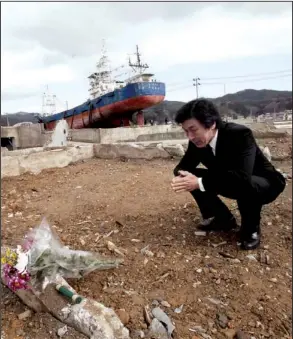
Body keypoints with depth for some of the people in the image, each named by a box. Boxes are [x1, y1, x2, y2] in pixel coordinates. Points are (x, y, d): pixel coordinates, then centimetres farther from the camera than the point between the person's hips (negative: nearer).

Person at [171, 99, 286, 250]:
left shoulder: (240, 134, -33)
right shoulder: (197, 141, -15)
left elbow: (243, 178, -45)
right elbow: (183, 166, -5)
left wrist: (200, 183, -45)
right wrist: (182, 176, -30)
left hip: (265, 183, -6)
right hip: (231, 184, 6)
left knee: (247, 185, -39)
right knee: (193, 178, -11)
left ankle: (251, 228, -7)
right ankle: (224, 219, 7)